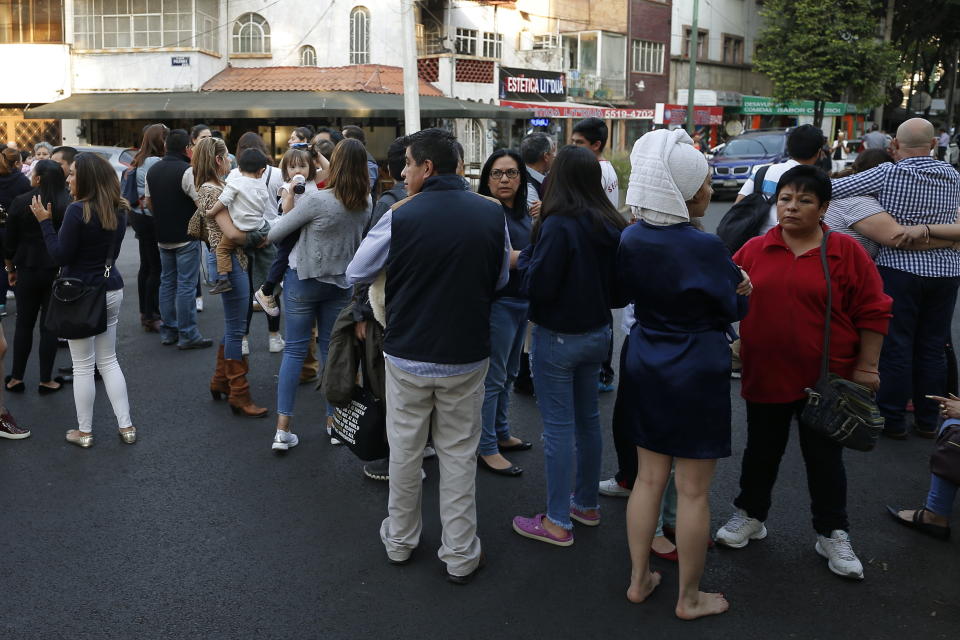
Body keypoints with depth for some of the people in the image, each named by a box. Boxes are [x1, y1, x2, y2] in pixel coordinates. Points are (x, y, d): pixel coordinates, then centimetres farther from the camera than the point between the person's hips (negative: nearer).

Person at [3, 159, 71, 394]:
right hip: (58, 270, 0)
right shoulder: (68, 204, -10)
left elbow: (10, 242, -2)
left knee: (24, 324, 14)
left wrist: (10, 268, 12)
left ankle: (16, 378, 21)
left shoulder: (21, 202, -9)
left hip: (29, 269, 0)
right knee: (49, 325, 7)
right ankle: (46, 380, 13)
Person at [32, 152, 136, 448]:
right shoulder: (118, 211, 4)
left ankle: (84, 432, 15)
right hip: (112, 290, 7)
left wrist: (45, 222, -7)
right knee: (109, 360, 16)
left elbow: (60, 256, -14)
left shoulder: (78, 210, -19)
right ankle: (126, 426, 16)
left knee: (83, 365, 4)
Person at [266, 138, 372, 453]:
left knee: (294, 349, 3)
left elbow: (274, 234, -14)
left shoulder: (316, 200, -22)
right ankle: (334, 421, 21)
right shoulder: (366, 203, -6)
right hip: (341, 282, 4)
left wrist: (287, 206, 4)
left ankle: (283, 429, 2)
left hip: (303, 280, -4)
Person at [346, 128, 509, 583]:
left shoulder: (401, 216, -14)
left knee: (405, 450, 16)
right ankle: (460, 555, 20)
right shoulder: (491, 214, -7)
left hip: (408, 354, -1)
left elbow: (356, 274, -3)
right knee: (459, 453, 12)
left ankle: (399, 541, 32)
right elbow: (500, 280, 6)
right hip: (467, 355, 1)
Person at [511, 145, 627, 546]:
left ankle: (558, 522, 11)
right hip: (598, 333, 7)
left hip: (559, 337, -7)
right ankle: (587, 504, 33)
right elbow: (617, 283, 9)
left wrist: (526, 256, -4)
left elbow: (537, 285, -20)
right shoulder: (611, 225, 1)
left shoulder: (559, 225, -21)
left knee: (559, 426, 1)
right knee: (587, 419, 18)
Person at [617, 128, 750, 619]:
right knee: (693, 490, 7)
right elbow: (737, 307, -6)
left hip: (645, 365, 6)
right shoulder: (704, 247, -21)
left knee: (649, 477, 17)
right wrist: (739, 284, 12)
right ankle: (689, 598, 21)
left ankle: (639, 580, 29)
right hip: (696, 372, -6)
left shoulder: (632, 238, -2)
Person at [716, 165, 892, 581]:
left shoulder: (846, 253, -5)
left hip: (826, 379, -2)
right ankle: (750, 516, 36)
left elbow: (873, 313, -3)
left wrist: (866, 367, -4)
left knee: (824, 458, 11)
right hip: (765, 375, 2)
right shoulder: (754, 251, 0)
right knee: (761, 451, 17)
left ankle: (833, 534, 28)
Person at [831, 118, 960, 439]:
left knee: (896, 346, 4)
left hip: (899, 269, -5)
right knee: (932, 348, 12)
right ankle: (927, 421, 21)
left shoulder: (888, 174, -11)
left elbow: (833, 189, -15)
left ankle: (893, 420, 10)